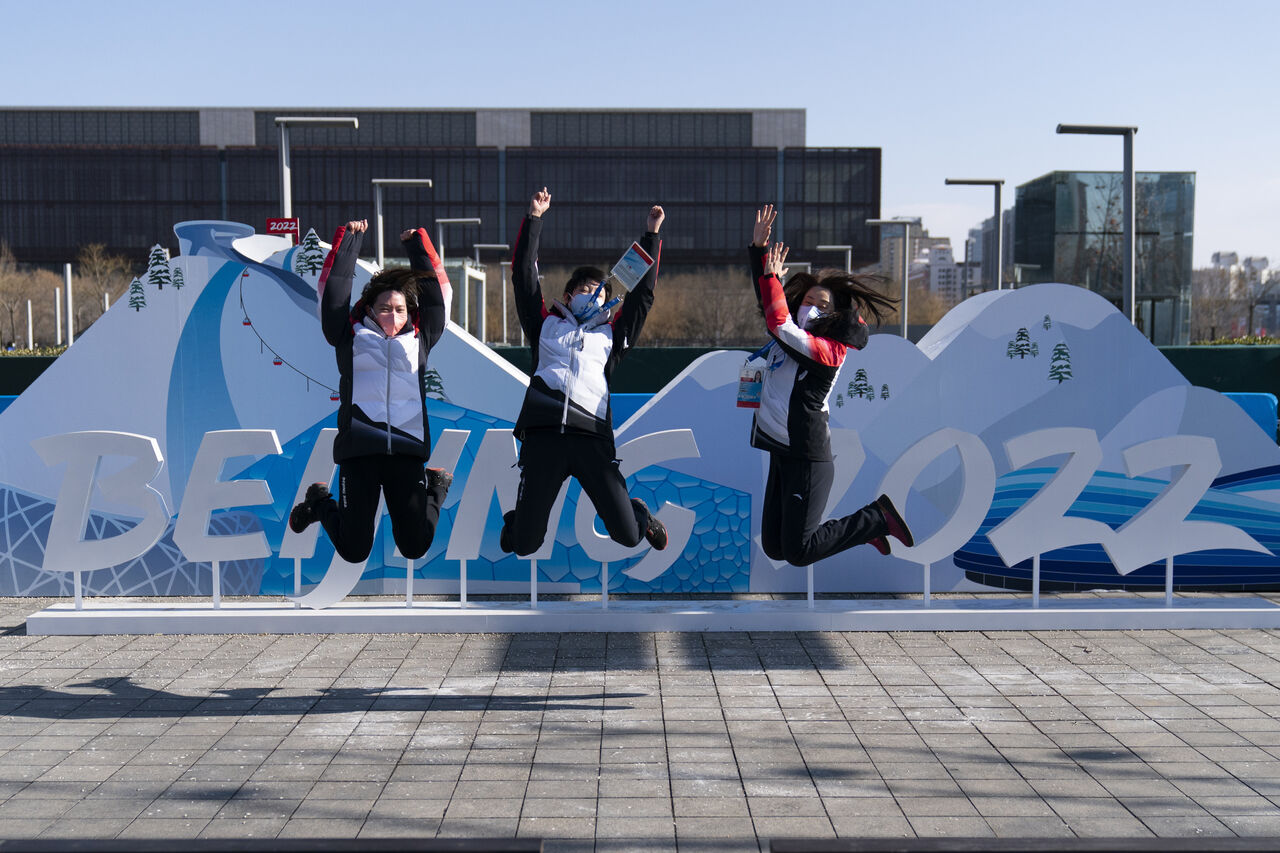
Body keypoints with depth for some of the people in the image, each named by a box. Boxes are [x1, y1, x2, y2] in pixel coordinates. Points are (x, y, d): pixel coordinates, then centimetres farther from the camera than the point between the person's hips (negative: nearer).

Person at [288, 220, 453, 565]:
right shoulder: (351, 337, 7)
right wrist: (349, 239, 10)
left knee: (415, 548, 1)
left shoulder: (419, 339, 12)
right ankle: (320, 504, 33)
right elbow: (333, 289, 5)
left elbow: (437, 291, 13)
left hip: (408, 449, 2)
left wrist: (418, 244, 16)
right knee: (354, 551, 1)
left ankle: (435, 489, 34)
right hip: (359, 449, -1)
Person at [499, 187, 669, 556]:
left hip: (592, 437, 1)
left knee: (627, 537, -4)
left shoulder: (610, 333, 24)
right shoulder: (545, 324, 21)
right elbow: (523, 275, 20)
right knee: (524, 545, 0)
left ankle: (639, 514, 35)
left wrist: (651, 234, 26)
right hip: (543, 434, -1)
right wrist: (534, 218, 19)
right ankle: (517, 520, 39)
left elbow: (642, 293, 26)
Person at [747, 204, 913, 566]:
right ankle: (866, 523, 23)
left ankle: (876, 519, 10)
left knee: (797, 552, -7)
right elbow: (768, 302, 19)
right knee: (773, 548, 9)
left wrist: (773, 277, -12)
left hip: (807, 457, -8)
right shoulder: (796, 335, 11)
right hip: (781, 452, 9)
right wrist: (758, 247, 9)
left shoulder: (830, 349, -13)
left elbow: (780, 325, -24)